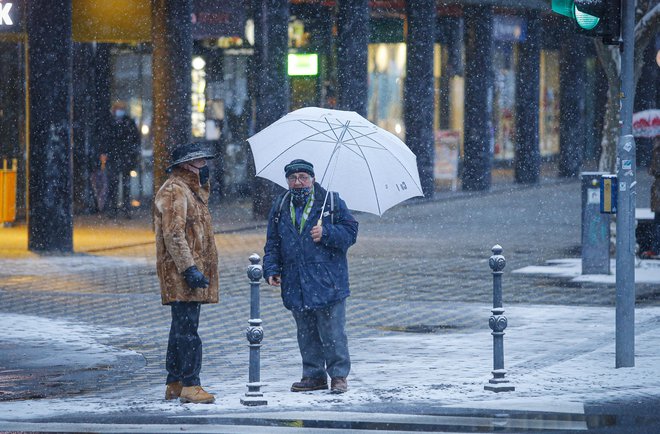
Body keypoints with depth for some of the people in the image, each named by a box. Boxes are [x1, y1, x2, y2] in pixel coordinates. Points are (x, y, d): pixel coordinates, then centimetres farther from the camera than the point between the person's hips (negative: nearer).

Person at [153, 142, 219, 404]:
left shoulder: (191, 190, 21)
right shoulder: (174, 191, -12)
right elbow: (174, 234, -20)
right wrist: (189, 269, -24)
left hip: (191, 273, 11)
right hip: (181, 274, -11)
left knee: (182, 328, 13)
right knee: (187, 329, -12)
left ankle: (174, 384, 18)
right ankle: (190, 385, -14)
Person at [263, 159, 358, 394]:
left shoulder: (332, 202, 1)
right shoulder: (280, 208, 13)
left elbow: (350, 232, -1)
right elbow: (272, 244, 18)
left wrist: (326, 233, -16)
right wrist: (271, 270, 5)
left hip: (327, 283, -4)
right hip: (295, 285, 4)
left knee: (332, 334, -5)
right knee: (306, 334, 10)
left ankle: (338, 375, 3)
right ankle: (314, 375, 18)